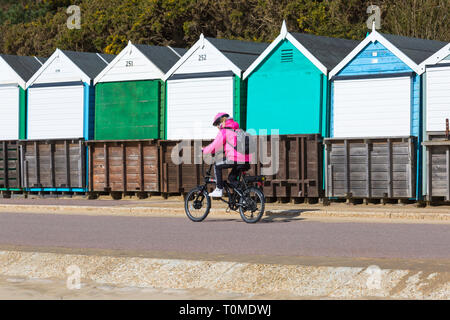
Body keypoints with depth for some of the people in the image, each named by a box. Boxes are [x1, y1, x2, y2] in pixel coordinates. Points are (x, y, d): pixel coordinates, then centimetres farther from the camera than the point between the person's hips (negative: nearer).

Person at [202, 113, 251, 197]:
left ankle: (219, 190, 12)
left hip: (235, 160, -7)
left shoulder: (224, 131, 1)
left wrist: (203, 151, 17)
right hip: (247, 161, 7)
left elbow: (214, 147, 0)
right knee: (232, 178, 25)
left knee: (217, 165, 15)